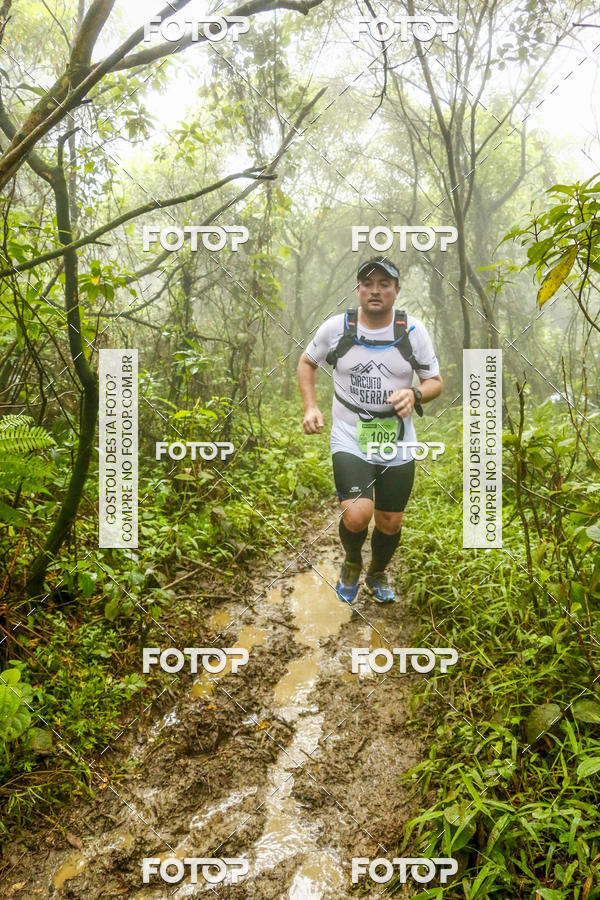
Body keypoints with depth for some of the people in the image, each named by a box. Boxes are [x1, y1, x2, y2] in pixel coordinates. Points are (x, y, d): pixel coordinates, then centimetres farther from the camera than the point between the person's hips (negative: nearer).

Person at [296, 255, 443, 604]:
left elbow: (436, 382, 5)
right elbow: (307, 362, 12)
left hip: (398, 444, 2)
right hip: (350, 440, -2)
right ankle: (352, 564, 16)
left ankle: (378, 574, 44)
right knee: (357, 516, -20)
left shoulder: (413, 330, -4)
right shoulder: (336, 327, -5)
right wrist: (310, 406, -3)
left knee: (391, 523, 11)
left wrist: (414, 394, -18)